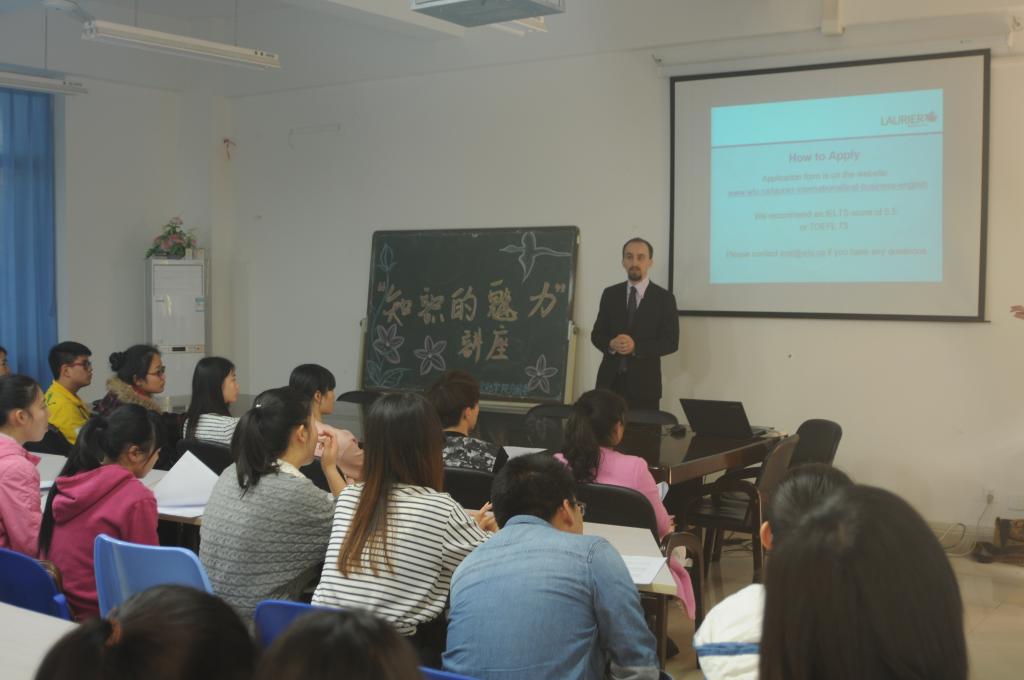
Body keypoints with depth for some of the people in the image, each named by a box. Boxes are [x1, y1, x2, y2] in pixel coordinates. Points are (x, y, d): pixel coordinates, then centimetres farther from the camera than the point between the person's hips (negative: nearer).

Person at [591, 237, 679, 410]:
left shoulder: (664, 298, 0)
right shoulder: (610, 294, 9)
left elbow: (671, 342, -5)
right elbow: (596, 334, 10)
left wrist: (636, 346, -19)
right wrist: (611, 344, -14)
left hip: (644, 383, -2)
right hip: (610, 380, 2)